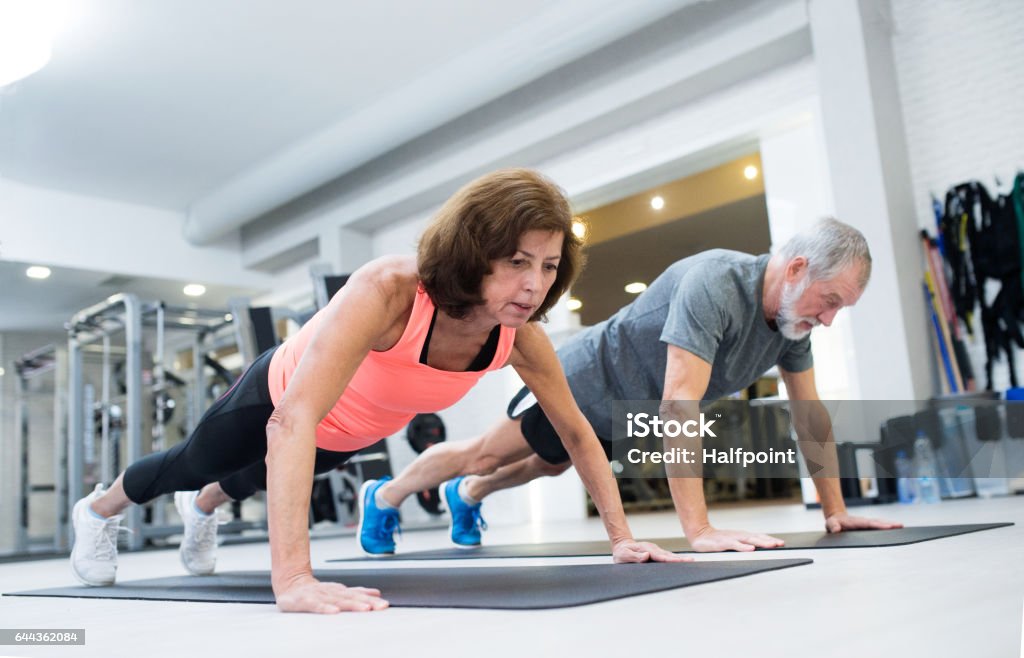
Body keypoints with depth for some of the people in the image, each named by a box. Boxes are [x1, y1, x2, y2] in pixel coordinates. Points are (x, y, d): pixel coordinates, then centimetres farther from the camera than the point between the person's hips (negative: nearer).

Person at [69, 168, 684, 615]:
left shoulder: (520, 335, -30)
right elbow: (293, 424, -54)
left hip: (353, 435, 5)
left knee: (258, 478, 37)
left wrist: (622, 535, -16)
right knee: (193, 463, 26)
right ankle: (99, 509, 60)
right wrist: (292, 578, -61)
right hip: (280, 394, -5)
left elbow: (578, 431, -15)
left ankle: (203, 510, 73)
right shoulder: (388, 291, -47)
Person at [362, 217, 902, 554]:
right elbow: (679, 408, -45)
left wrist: (834, 510, -5)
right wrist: (699, 530, -48)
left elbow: (810, 414, -4)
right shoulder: (712, 284, -39)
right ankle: (387, 495, 33)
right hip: (589, 380, -8)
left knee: (546, 467, 29)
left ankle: (466, 496, 56)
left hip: (626, 417, 8)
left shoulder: (794, 314, -13)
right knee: (485, 455, 8)